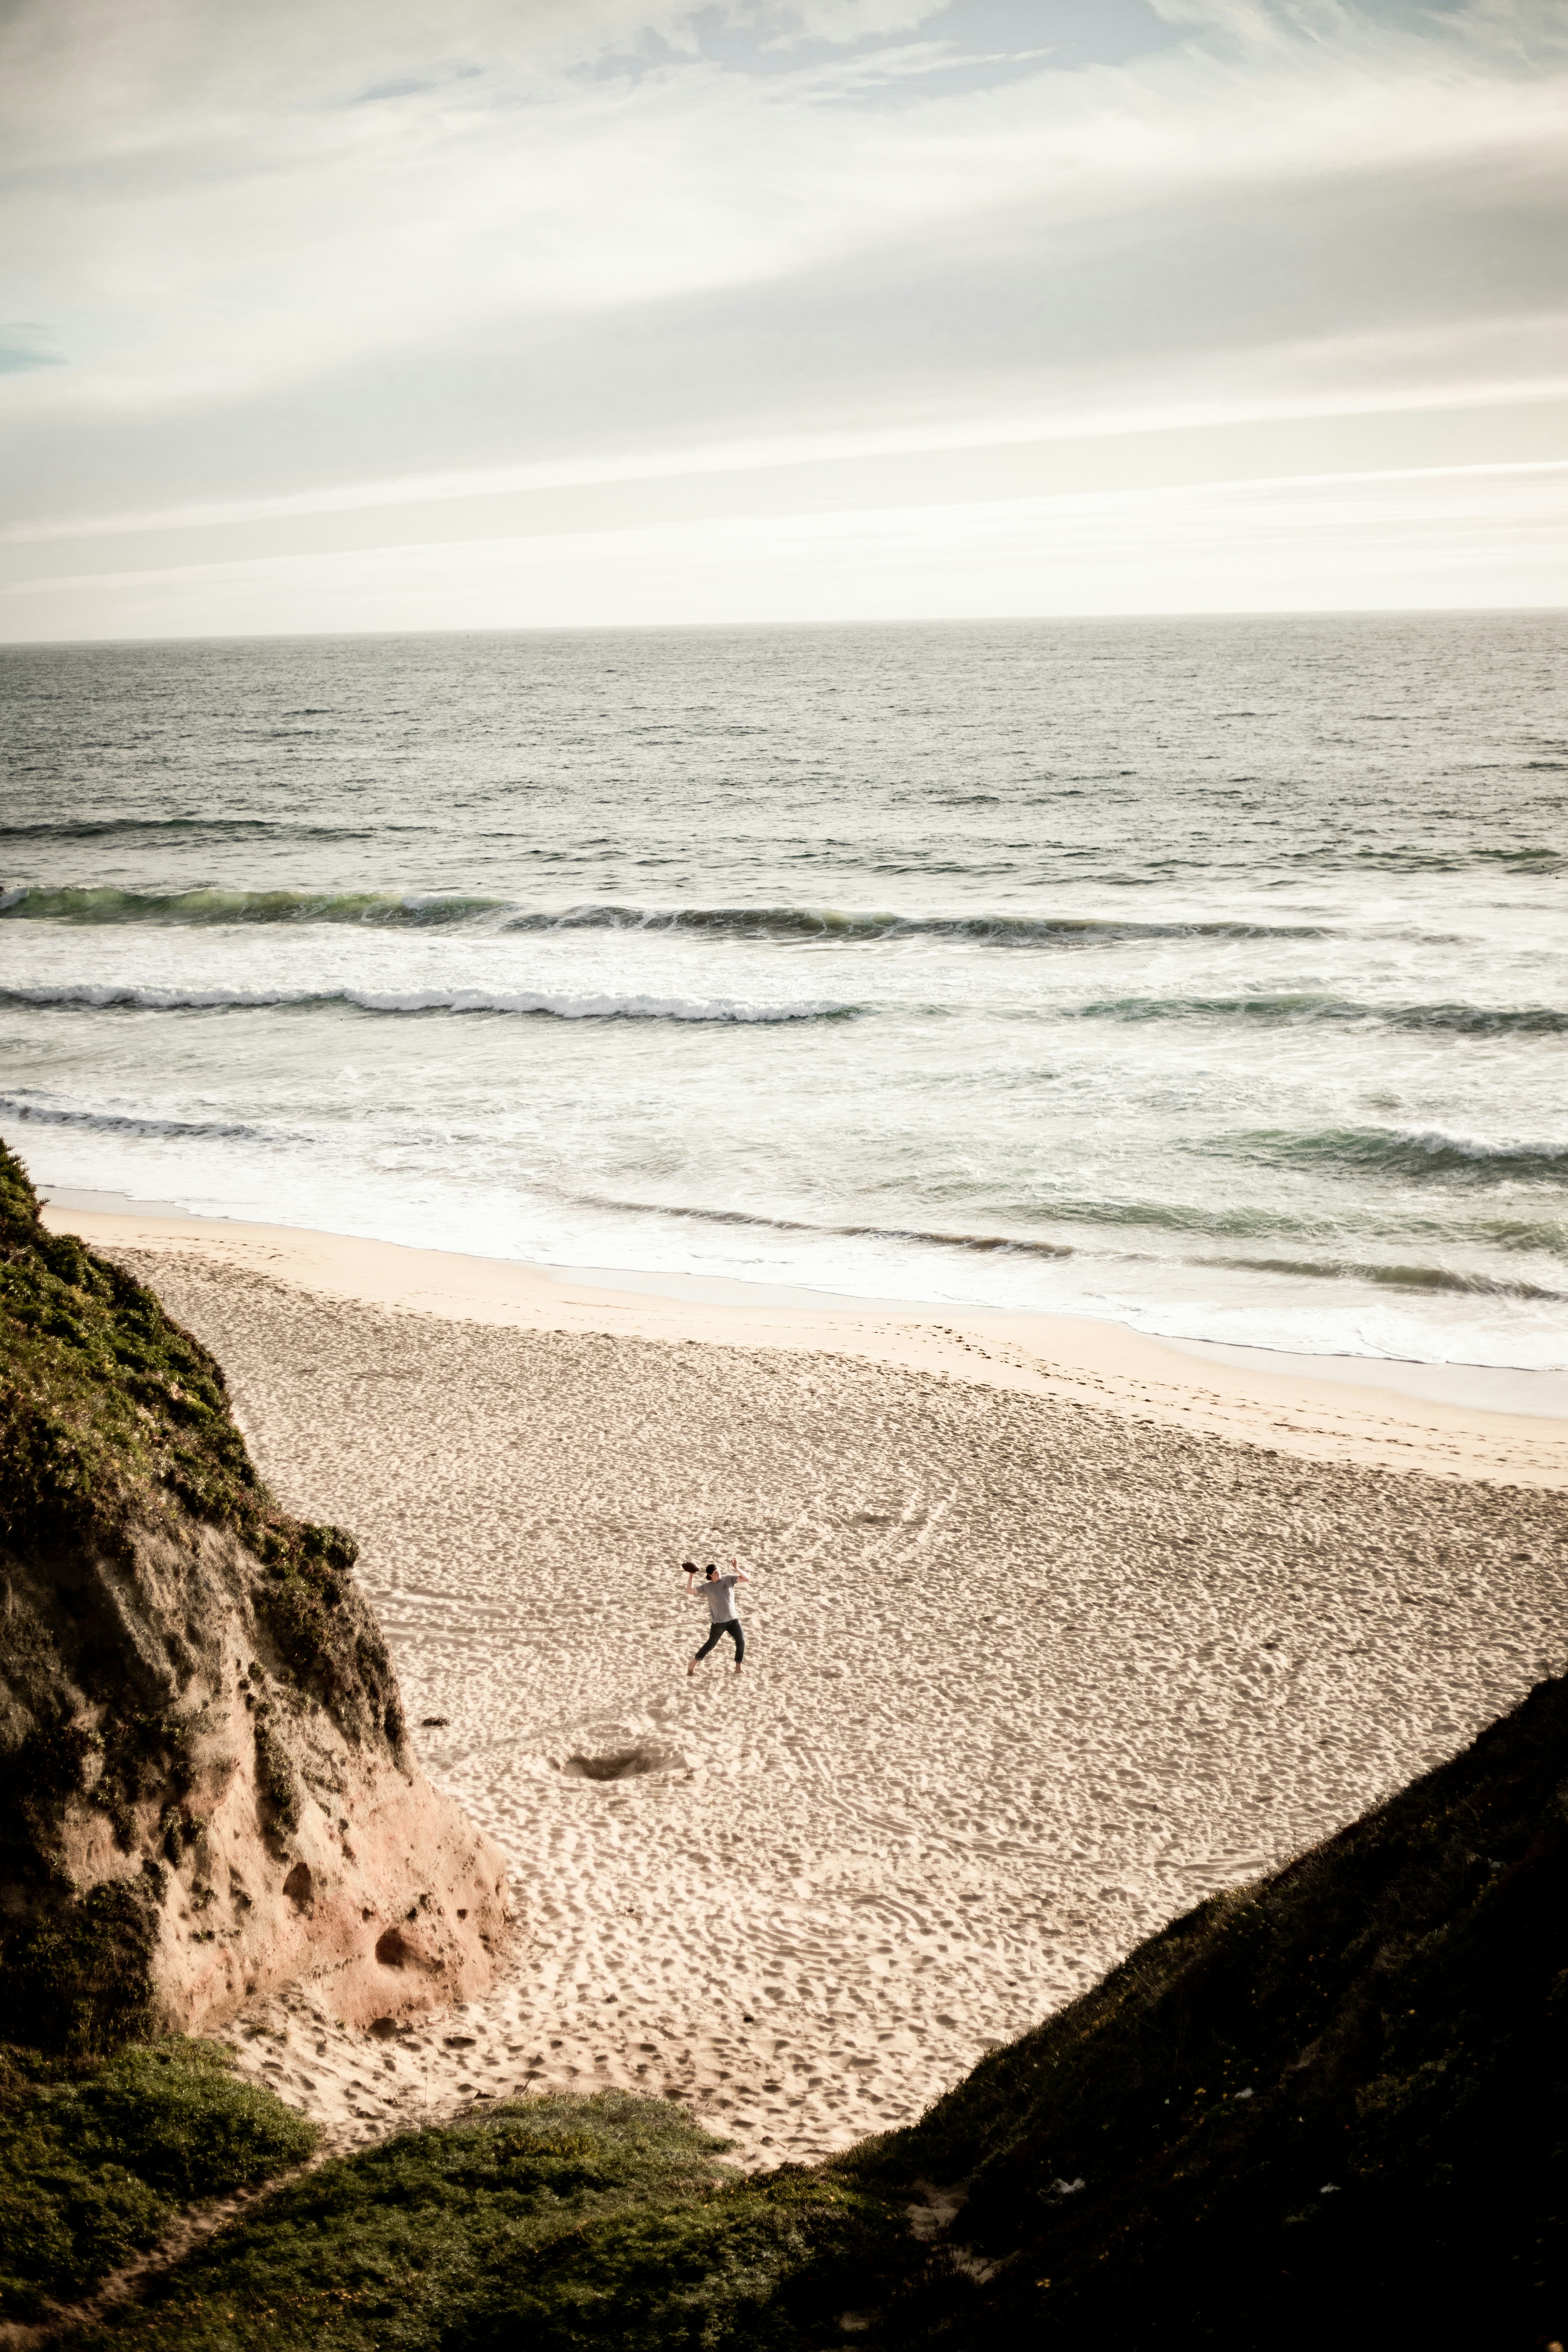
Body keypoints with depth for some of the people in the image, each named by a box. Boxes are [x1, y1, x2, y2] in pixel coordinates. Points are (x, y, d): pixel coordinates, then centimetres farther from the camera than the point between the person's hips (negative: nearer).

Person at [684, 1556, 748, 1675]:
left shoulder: (729, 1579, -1)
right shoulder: (707, 1587, -3)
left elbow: (747, 1580, -7)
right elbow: (689, 1590, -7)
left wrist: (737, 1569, -20)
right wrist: (691, 1576, -10)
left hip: (733, 1619, 2)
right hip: (718, 1622, -2)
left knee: (741, 1642, -6)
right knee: (711, 1644, 6)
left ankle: (738, 1668, 9)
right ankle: (693, 1665, 22)